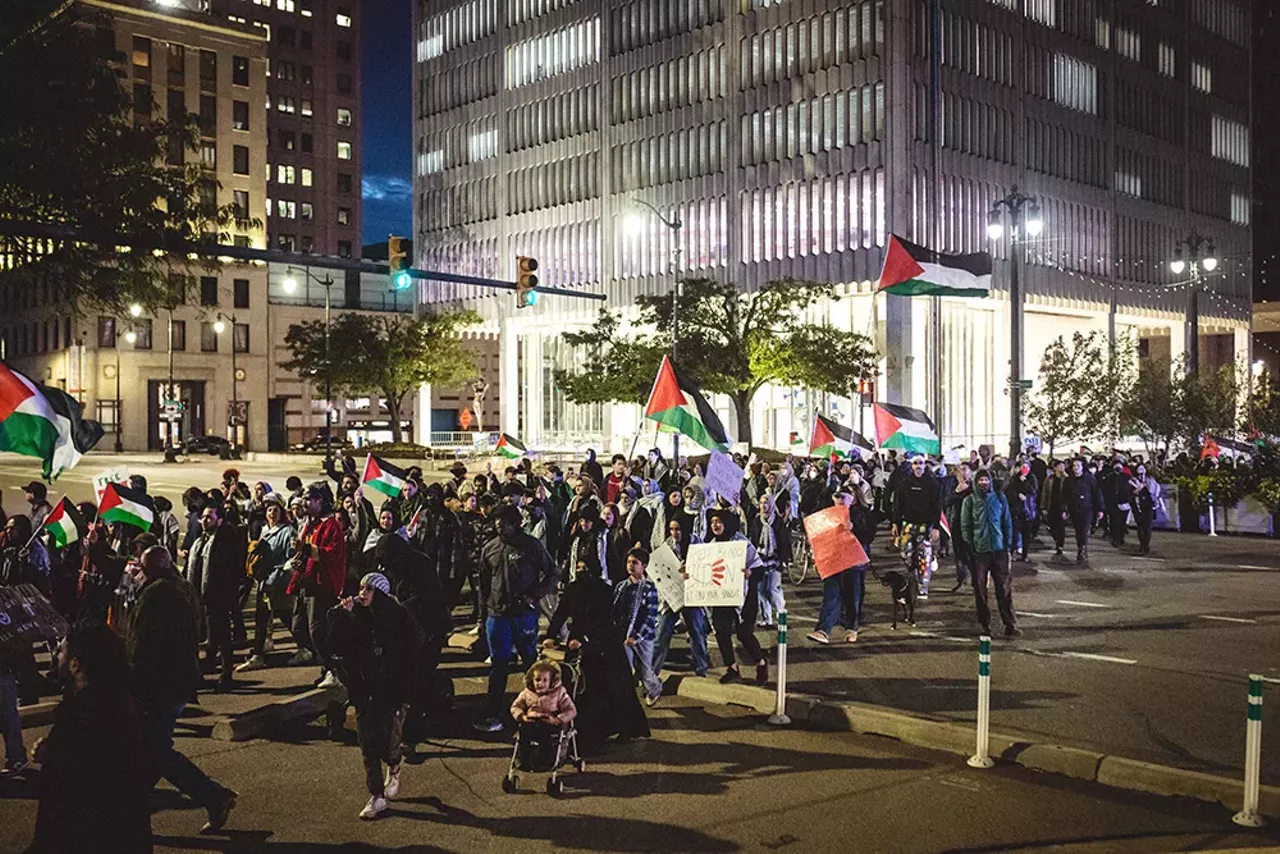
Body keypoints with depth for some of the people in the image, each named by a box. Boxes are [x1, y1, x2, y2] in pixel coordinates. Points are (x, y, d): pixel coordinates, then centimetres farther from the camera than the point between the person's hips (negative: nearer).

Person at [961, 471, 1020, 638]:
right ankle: (985, 625, 13)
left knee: (1005, 588, 0)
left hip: (999, 549, 1)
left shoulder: (1000, 498, 6)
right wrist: (969, 548, -7)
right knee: (980, 590, 4)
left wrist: (1008, 547, 3)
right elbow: (965, 526, 1)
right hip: (979, 551, -1)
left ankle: (1010, 624, 4)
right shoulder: (970, 501, 1)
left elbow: (1008, 523, 9)